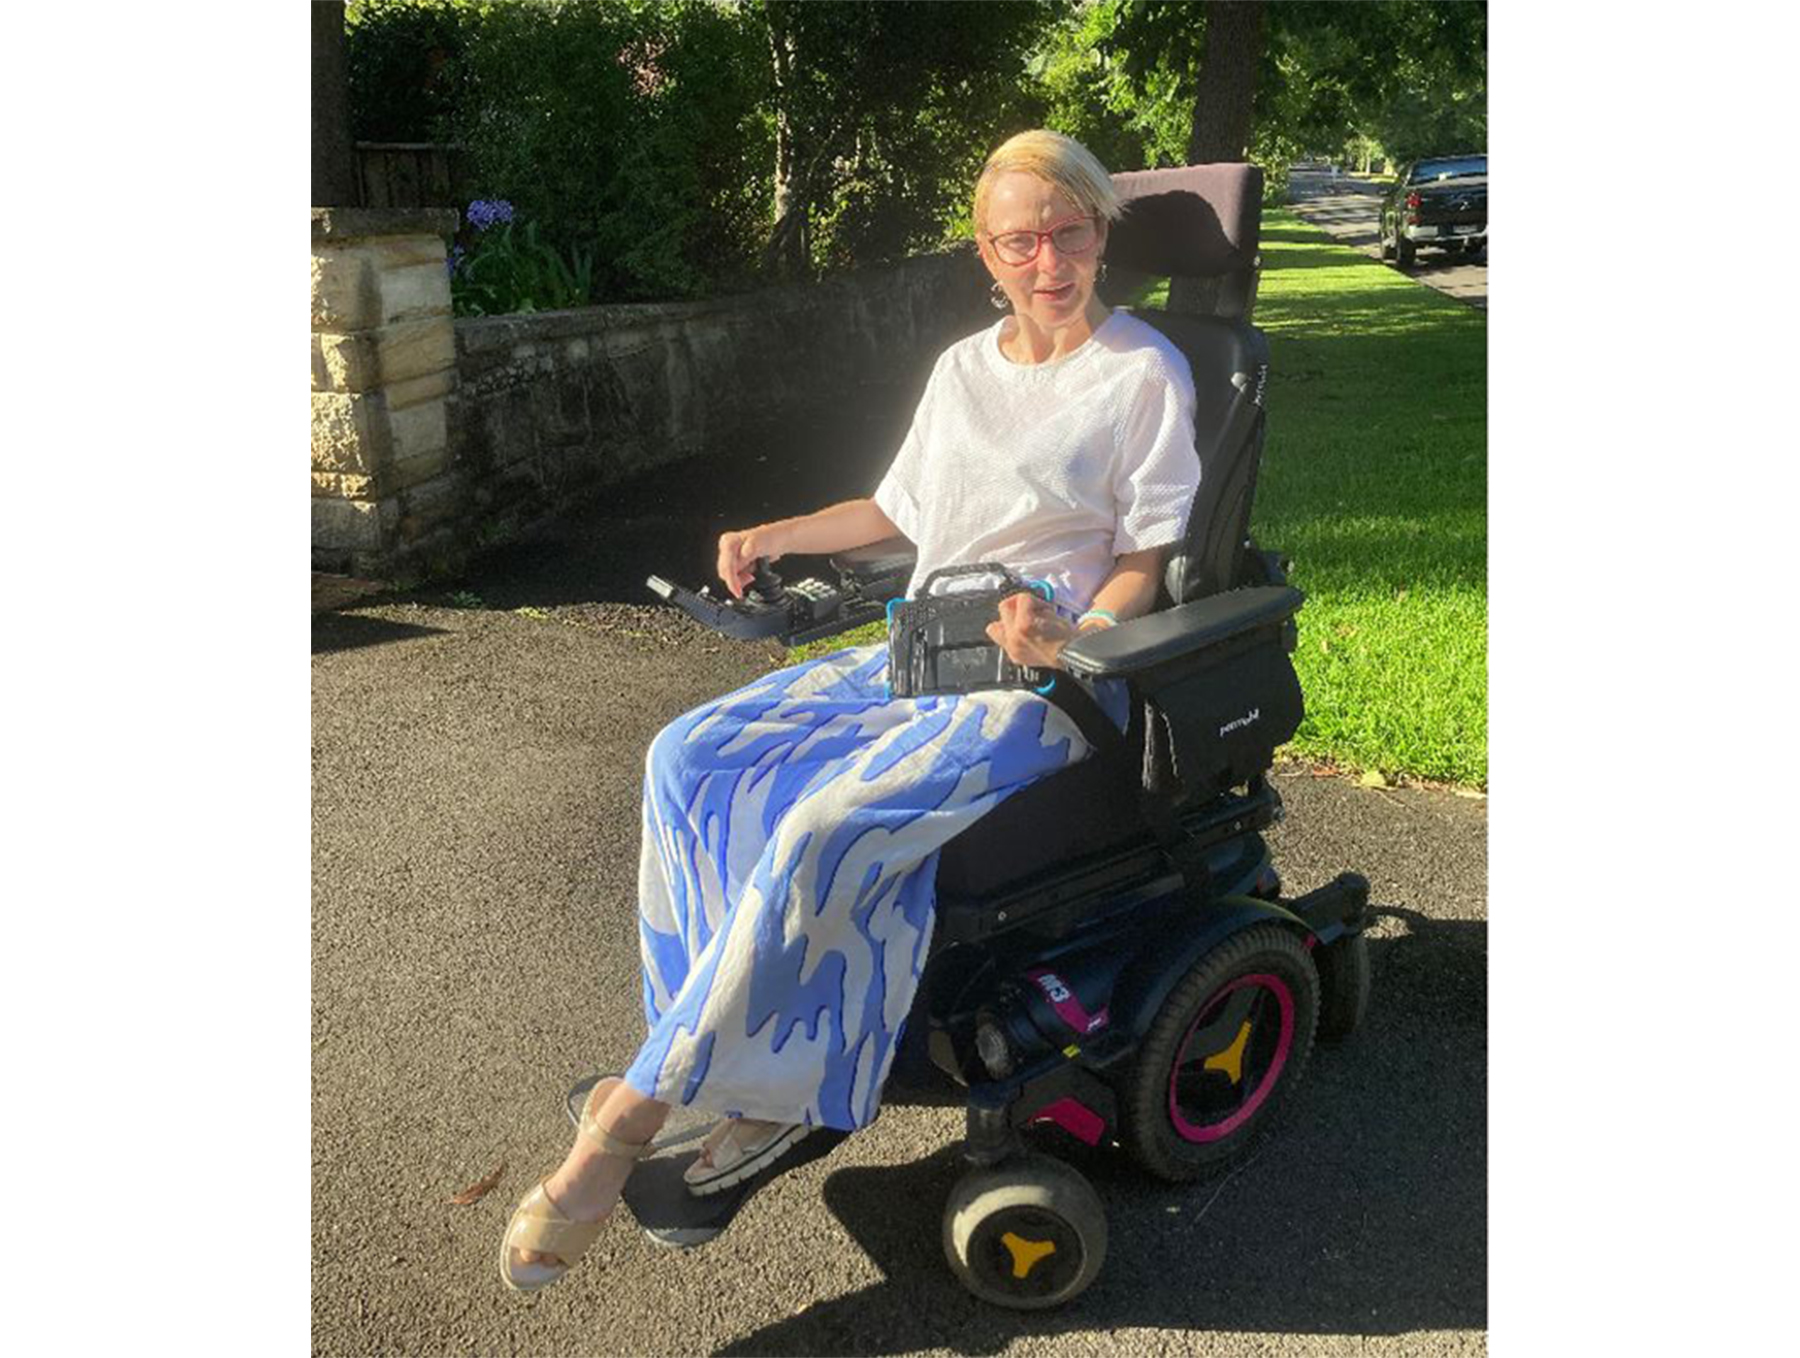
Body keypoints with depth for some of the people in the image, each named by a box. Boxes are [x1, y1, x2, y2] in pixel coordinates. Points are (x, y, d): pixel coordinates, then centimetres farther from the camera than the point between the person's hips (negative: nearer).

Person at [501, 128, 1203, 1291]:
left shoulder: (1147, 372, 0)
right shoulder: (963, 368, 18)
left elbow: (1147, 556, -5)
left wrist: (1074, 638, -24)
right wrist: (772, 538, 23)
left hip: (1044, 677, -7)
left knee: (826, 826, -31)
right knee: (691, 758, -14)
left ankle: (637, 1108, -16)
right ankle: (767, 1091, -11)